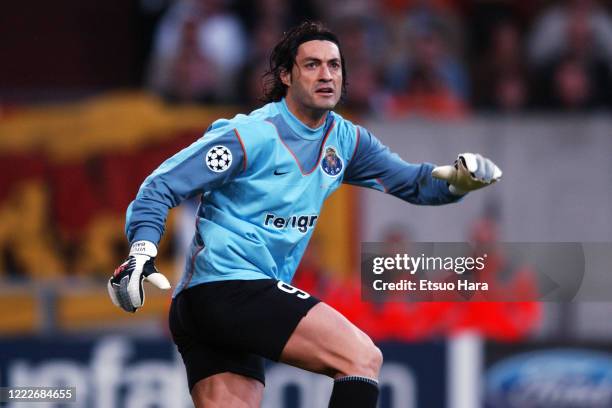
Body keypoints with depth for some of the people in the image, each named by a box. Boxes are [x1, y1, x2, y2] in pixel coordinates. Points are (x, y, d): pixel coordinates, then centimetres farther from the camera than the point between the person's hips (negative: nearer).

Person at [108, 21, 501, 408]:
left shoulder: (344, 139, 12)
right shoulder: (251, 135, -10)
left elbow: (413, 183, 19)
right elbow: (162, 186, -9)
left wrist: (459, 178, -2)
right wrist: (142, 252, -23)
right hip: (229, 286, -9)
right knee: (363, 358, -17)